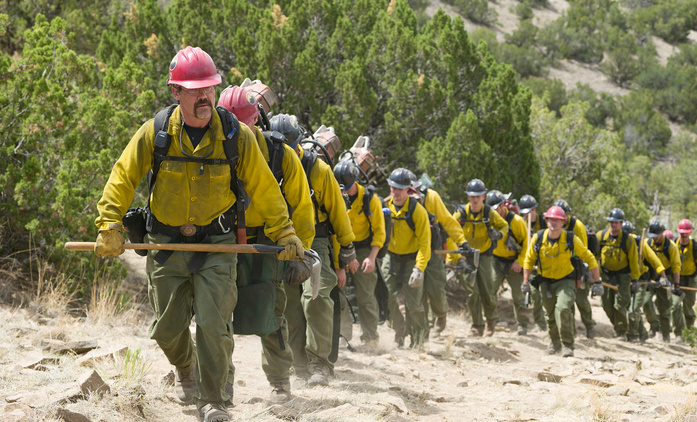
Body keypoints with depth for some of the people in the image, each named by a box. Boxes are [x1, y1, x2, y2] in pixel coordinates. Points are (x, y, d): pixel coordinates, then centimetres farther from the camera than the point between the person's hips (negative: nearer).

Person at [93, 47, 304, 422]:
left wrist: (284, 233, -1)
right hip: (167, 243, 1)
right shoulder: (154, 134, -8)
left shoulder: (236, 136, -7)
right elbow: (123, 178, -1)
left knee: (213, 324, -13)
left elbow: (264, 189, 0)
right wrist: (110, 226, -9)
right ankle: (186, 368, 42)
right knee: (169, 328, 9)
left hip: (216, 243, -1)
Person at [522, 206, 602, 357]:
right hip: (546, 281, 3)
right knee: (551, 314, 13)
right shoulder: (538, 238, -12)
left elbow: (589, 258, -7)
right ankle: (555, 342, 39)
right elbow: (529, 260, 3)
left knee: (563, 308, -25)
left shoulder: (571, 239, -16)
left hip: (566, 280, -3)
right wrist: (526, 282, 0)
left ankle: (568, 345, -14)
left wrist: (597, 282, -9)